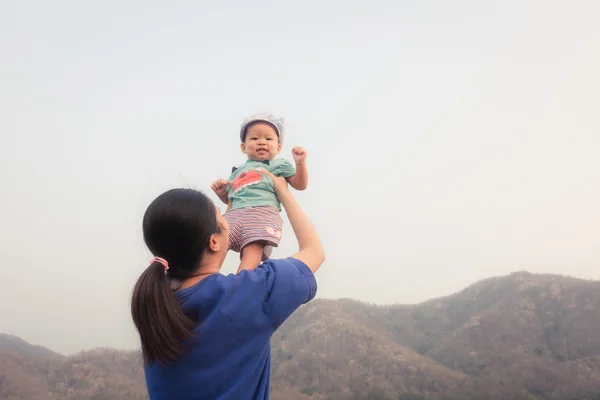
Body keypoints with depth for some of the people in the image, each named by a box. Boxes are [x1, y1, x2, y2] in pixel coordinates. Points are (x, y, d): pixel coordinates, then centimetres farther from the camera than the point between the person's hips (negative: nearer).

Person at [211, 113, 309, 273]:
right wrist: (221, 192, 19)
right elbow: (230, 199, 41)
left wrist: (300, 163, -2)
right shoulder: (238, 171, 35)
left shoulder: (279, 164, 23)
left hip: (263, 213, -5)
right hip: (234, 214, 5)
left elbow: (300, 184, 14)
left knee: (252, 250, -28)